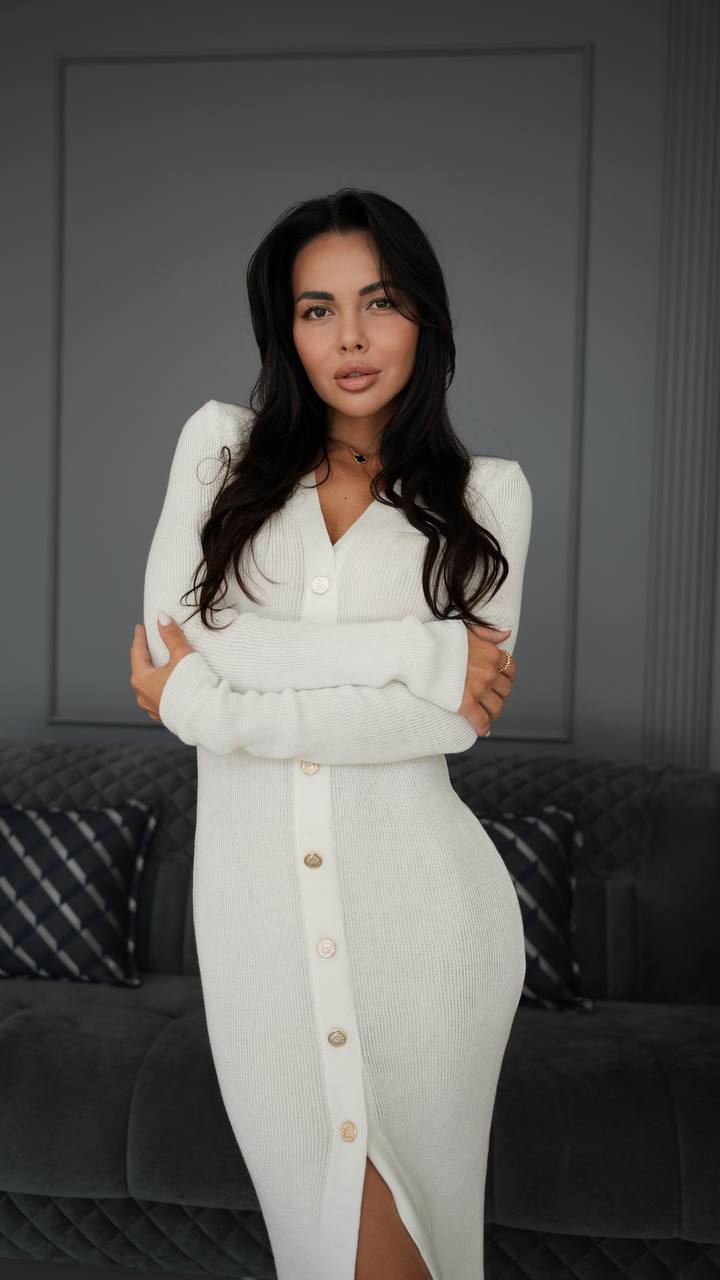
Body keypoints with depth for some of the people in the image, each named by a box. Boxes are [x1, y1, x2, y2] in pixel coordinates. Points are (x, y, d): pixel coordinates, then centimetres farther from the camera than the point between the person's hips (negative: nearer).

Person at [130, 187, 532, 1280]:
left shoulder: (488, 493, 3)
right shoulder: (220, 445, 6)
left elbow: (450, 716, -10)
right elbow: (174, 638, -9)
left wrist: (205, 702, -12)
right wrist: (418, 649, -13)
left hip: (416, 898, -1)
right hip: (254, 894, 1)